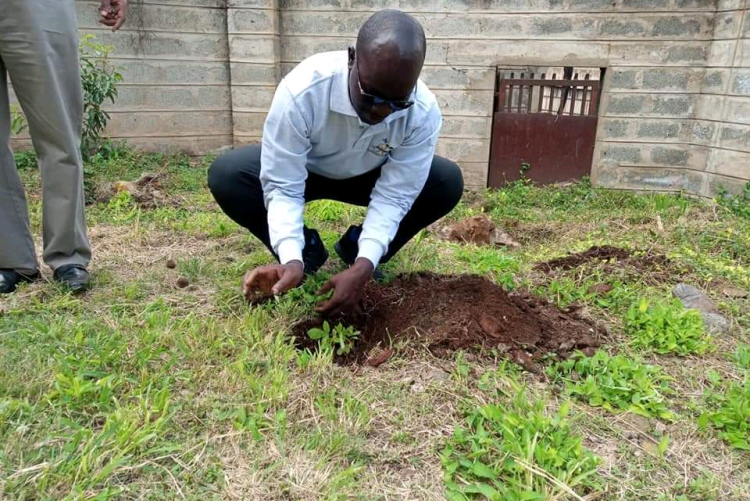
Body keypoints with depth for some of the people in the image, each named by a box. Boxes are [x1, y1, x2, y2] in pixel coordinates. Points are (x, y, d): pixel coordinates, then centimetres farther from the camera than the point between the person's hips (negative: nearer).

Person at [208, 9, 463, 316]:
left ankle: (358, 248, -2)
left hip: (369, 177, 2)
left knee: (449, 182, -20)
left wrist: (364, 265, -40)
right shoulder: (301, 92, -37)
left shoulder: (424, 113, -30)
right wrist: (291, 259, -47)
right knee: (226, 176, -28)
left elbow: (393, 195, -27)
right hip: (301, 171, -1)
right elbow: (282, 187, -32)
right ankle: (307, 250, -5)